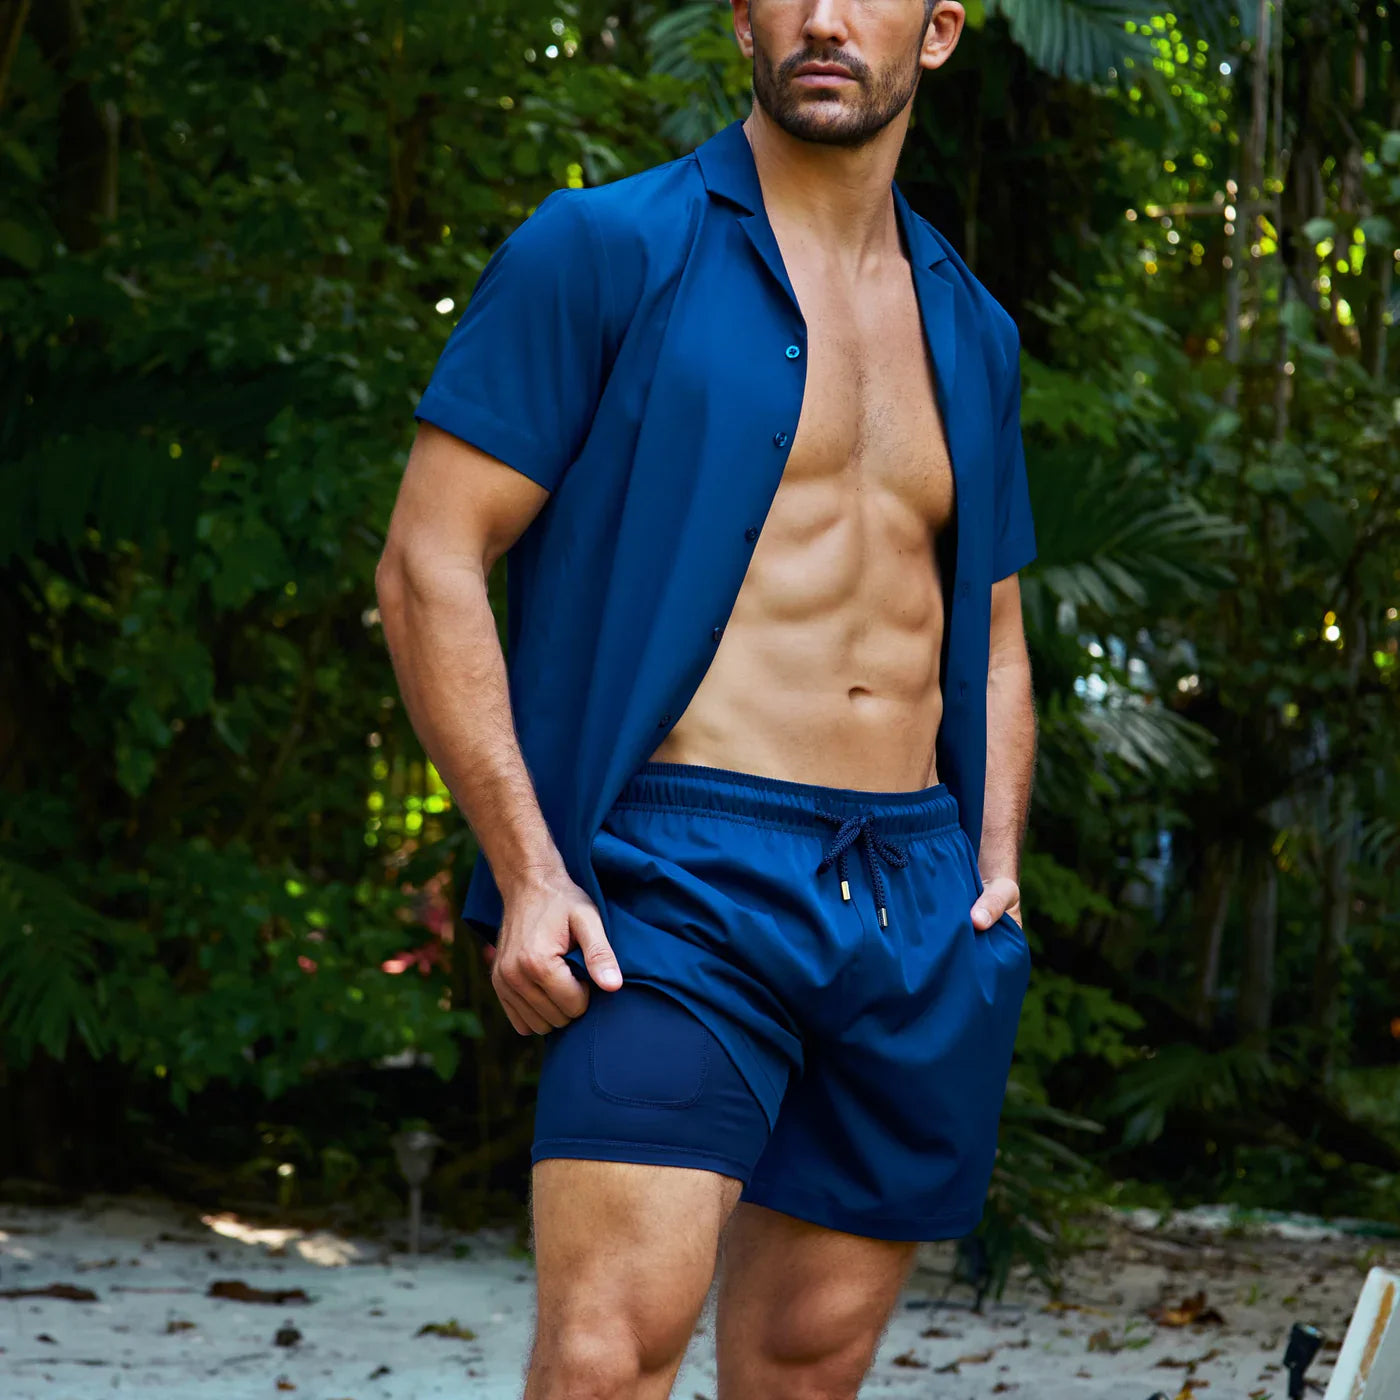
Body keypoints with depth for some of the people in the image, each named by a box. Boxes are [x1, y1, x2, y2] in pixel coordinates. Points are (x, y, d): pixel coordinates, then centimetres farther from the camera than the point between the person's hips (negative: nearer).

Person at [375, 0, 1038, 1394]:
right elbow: (428, 562, -4)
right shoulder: (605, 251, 0)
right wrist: (528, 873, -13)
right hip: (685, 878, -6)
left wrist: (993, 873, 11)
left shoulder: (971, 330, 19)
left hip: (920, 908, 6)